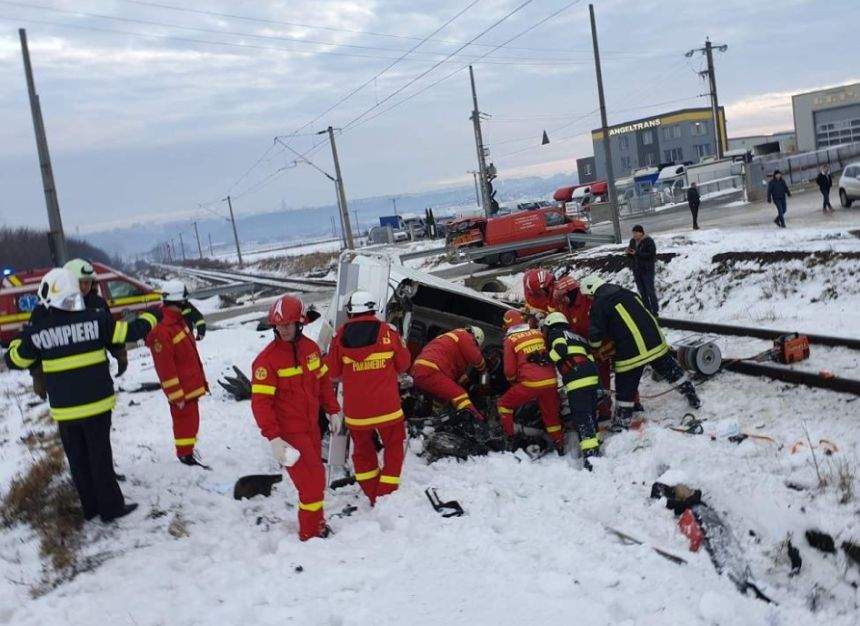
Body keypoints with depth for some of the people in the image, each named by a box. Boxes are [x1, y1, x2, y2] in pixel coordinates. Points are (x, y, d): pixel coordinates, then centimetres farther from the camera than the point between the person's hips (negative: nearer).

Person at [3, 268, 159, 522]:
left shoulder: (37, 331, -6)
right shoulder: (95, 319, -11)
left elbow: (15, 360, 8)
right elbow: (131, 331, -4)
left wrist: (18, 340, 28)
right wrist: (151, 317, 14)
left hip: (64, 409, 1)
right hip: (96, 403, -1)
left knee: (78, 460, 15)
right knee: (100, 456, 9)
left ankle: (90, 506, 24)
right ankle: (110, 507, 13)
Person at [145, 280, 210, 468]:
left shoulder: (178, 321, 9)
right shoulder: (162, 331, -23)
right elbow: (165, 368, -22)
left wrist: (201, 380, 20)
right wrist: (176, 395, -19)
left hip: (191, 385, 9)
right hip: (181, 389, -9)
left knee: (192, 419, 20)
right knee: (184, 421, 3)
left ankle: (187, 451, 35)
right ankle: (186, 456, 16)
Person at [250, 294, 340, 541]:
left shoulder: (311, 348, 1)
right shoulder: (267, 359, -17)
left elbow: (323, 380, 15)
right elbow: (260, 402, -19)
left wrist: (333, 410, 15)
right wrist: (273, 438, -24)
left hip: (312, 427, 6)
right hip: (289, 433, -6)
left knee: (316, 477, 17)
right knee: (313, 480, -6)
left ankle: (317, 525, 35)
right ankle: (310, 534, 11)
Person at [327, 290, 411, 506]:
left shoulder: (340, 336, -4)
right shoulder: (387, 331, -8)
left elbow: (333, 372, 4)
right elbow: (403, 365, 3)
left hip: (355, 408, 2)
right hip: (386, 405, -1)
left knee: (362, 450, 20)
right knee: (394, 448, 15)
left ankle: (373, 496, 22)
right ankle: (386, 497, 11)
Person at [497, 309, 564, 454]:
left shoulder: (510, 340, 3)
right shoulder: (538, 333, 15)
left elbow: (509, 369, 3)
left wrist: (513, 381, 22)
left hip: (530, 383, -5)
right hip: (551, 381, 5)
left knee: (504, 404, 13)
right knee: (551, 414, 21)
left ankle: (508, 437, 10)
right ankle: (560, 446, 25)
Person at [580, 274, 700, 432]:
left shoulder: (599, 304, -4)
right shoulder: (626, 293, 17)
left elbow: (595, 338, -7)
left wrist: (592, 344, 17)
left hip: (631, 351, -6)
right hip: (655, 340, 6)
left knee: (625, 386, 7)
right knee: (669, 368, 23)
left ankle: (622, 422, 15)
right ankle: (692, 398, 35)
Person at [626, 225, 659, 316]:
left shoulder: (648, 241, -12)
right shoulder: (632, 241, 7)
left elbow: (651, 254, -21)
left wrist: (637, 253, -26)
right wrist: (629, 253, -11)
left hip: (647, 270, -6)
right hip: (637, 270, 6)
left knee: (650, 290, -4)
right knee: (642, 291, 10)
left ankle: (655, 311, 4)